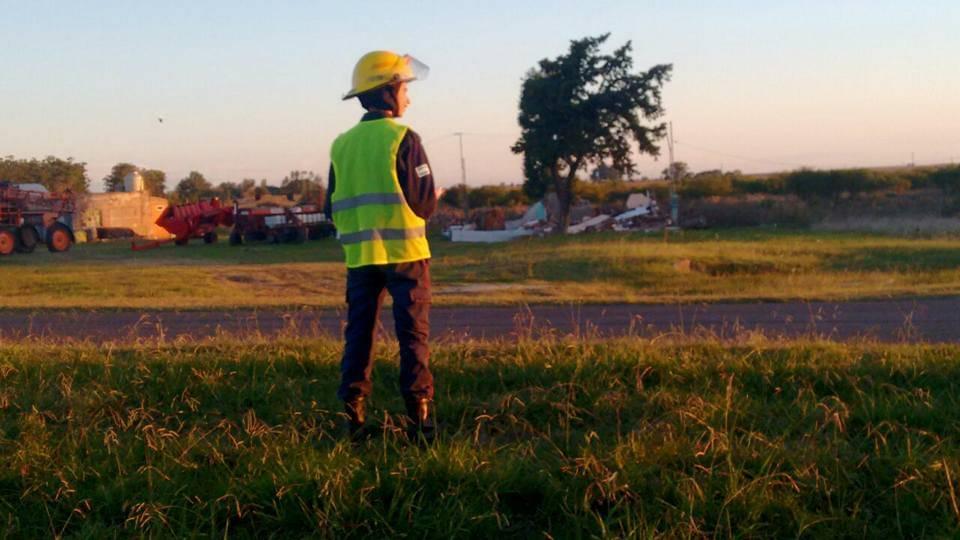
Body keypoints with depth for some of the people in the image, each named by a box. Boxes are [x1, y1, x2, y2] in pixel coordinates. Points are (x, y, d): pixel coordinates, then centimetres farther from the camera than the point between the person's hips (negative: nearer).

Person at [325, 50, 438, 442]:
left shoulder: (341, 144, 7)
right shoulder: (402, 138, -8)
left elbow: (332, 208, 8)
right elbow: (424, 202, -10)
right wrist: (434, 197, 13)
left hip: (360, 256, 4)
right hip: (405, 253, -4)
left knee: (358, 336, 9)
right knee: (413, 336, 2)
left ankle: (353, 418, 9)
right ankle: (419, 418, 2)